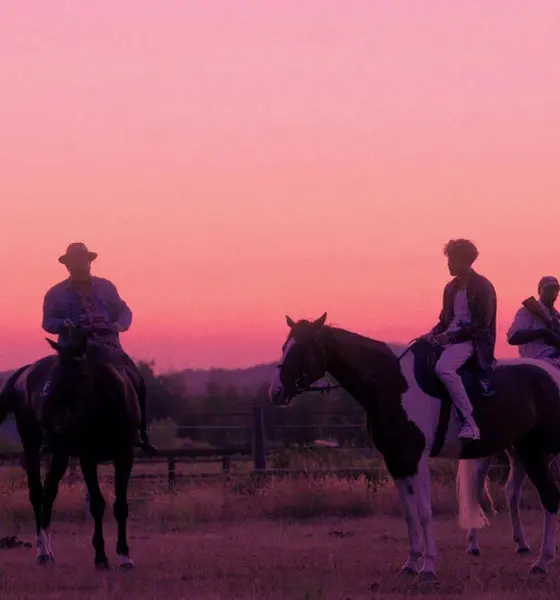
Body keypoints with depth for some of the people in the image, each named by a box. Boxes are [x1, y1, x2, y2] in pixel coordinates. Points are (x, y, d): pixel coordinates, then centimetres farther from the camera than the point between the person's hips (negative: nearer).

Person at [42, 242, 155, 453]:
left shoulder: (105, 287, 14)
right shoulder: (57, 294, 8)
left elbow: (124, 311, 16)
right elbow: (48, 322, 5)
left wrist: (120, 324, -7)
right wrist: (62, 324, -17)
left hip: (109, 348, 2)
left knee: (136, 380, -11)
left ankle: (139, 433, 2)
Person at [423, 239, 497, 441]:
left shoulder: (482, 287, -9)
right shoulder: (451, 288, 15)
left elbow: (480, 326, -14)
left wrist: (449, 336, -20)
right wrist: (434, 334, 1)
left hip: (472, 340, -9)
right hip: (450, 338, 9)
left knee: (443, 368, -35)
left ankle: (470, 423, -35)